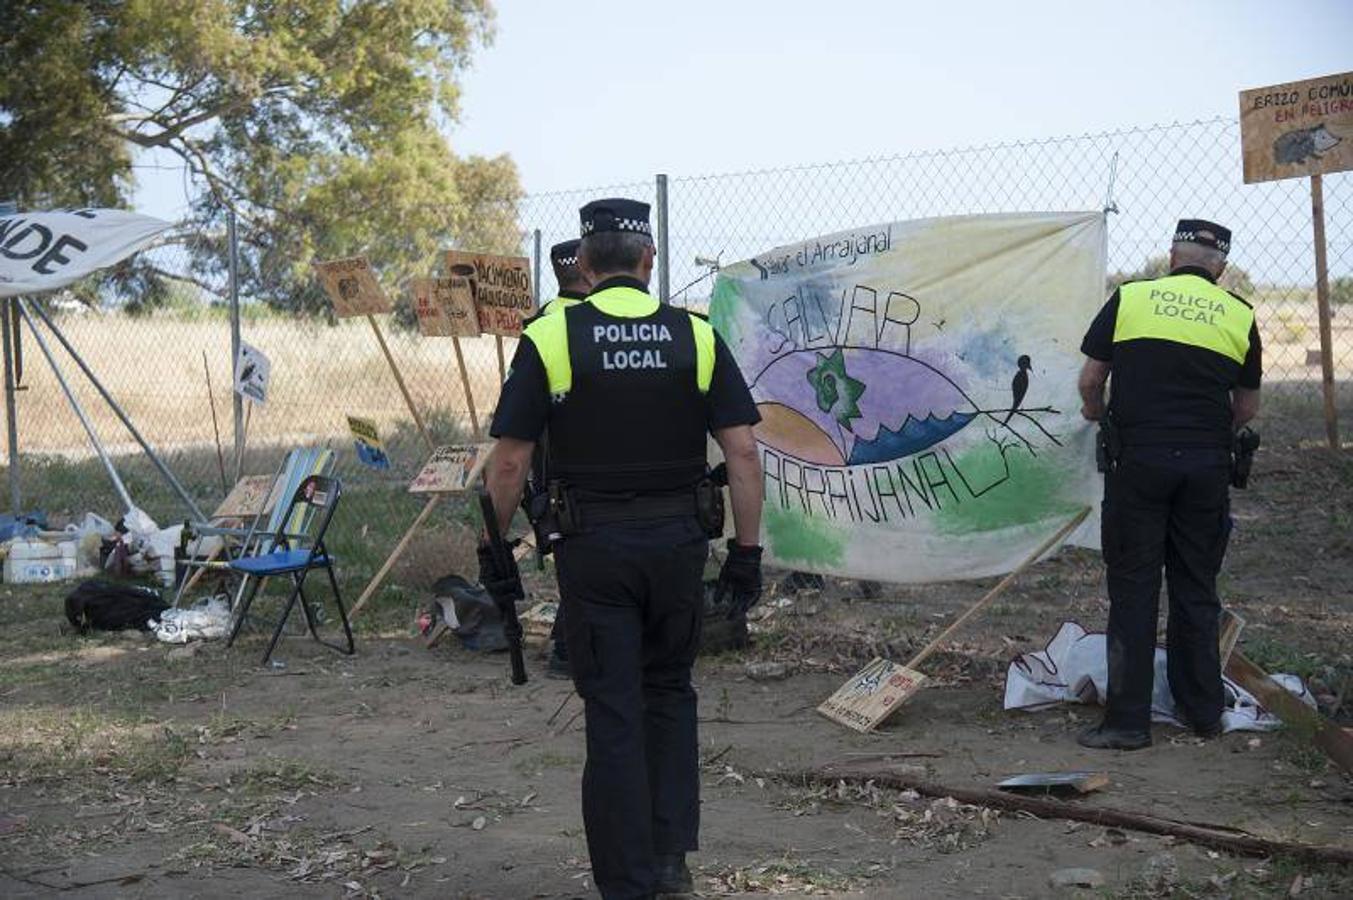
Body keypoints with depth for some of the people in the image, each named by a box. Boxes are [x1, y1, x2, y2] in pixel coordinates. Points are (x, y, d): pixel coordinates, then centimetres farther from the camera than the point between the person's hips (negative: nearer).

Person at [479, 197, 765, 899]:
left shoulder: (550, 339, -5)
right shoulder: (697, 336, 0)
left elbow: (509, 460, -5)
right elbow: (742, 453, -3)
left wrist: (494, 550, 6)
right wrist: (746, 551, 3)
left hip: (593, 547, -2)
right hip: (679, 543, 2)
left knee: (613, 713, 4)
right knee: (670, 693, 20)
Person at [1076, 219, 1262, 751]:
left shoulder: (1130, 298, 1)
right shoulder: (1240, 315, 6)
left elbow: (1091, 378, 6)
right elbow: (1248, 407, 14)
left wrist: (1095, 413, 28)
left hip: (1138, 460, -2)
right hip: (1207, 466, 2)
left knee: (1133, 588, 2)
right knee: (1196, 588, 13)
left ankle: (1128, 720, 1)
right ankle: (1204, 713, 21)